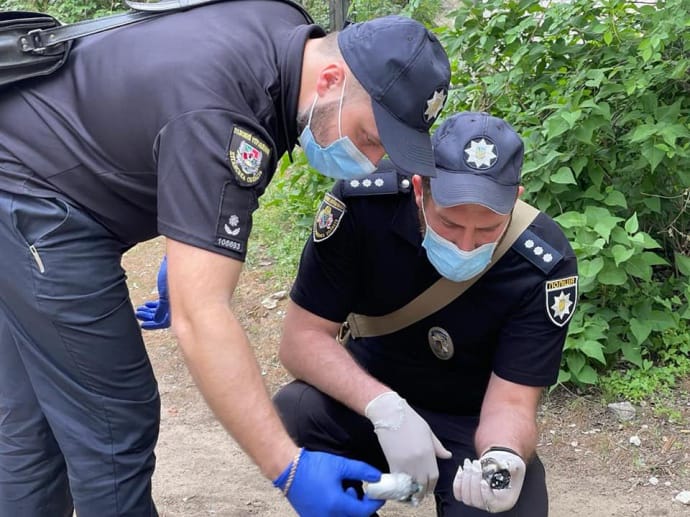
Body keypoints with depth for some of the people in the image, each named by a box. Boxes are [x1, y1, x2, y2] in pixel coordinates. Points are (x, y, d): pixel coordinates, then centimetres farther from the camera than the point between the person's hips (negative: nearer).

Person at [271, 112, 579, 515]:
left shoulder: (546, 265, -23)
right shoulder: (362, 202, -24)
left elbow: (510, 402, -22)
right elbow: (303, 337, -20)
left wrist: (505, 456, -46)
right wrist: (384, 408, -36)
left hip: (471, 421, 0)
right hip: (373, 392, 1)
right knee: (293, 415, -29)